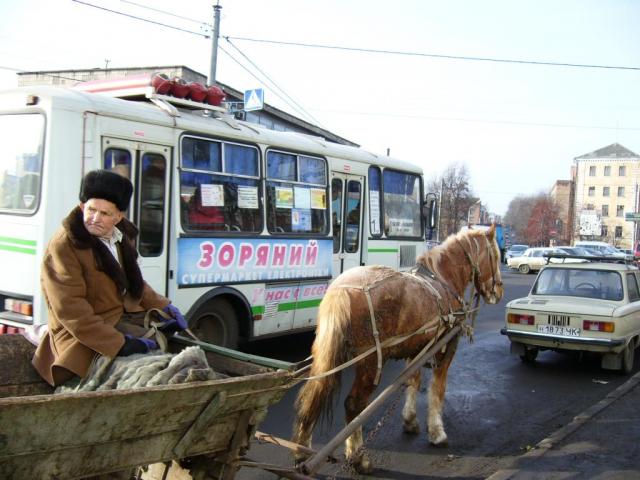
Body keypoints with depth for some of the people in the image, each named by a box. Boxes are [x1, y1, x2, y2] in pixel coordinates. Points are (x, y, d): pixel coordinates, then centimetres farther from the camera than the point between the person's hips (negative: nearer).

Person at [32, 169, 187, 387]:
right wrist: (119, 344, -28)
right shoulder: (62, 246, -17)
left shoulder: (122, 237, 9)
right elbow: (70, 310, -23)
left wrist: (162, 306, 7)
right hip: (85, 340, -9)